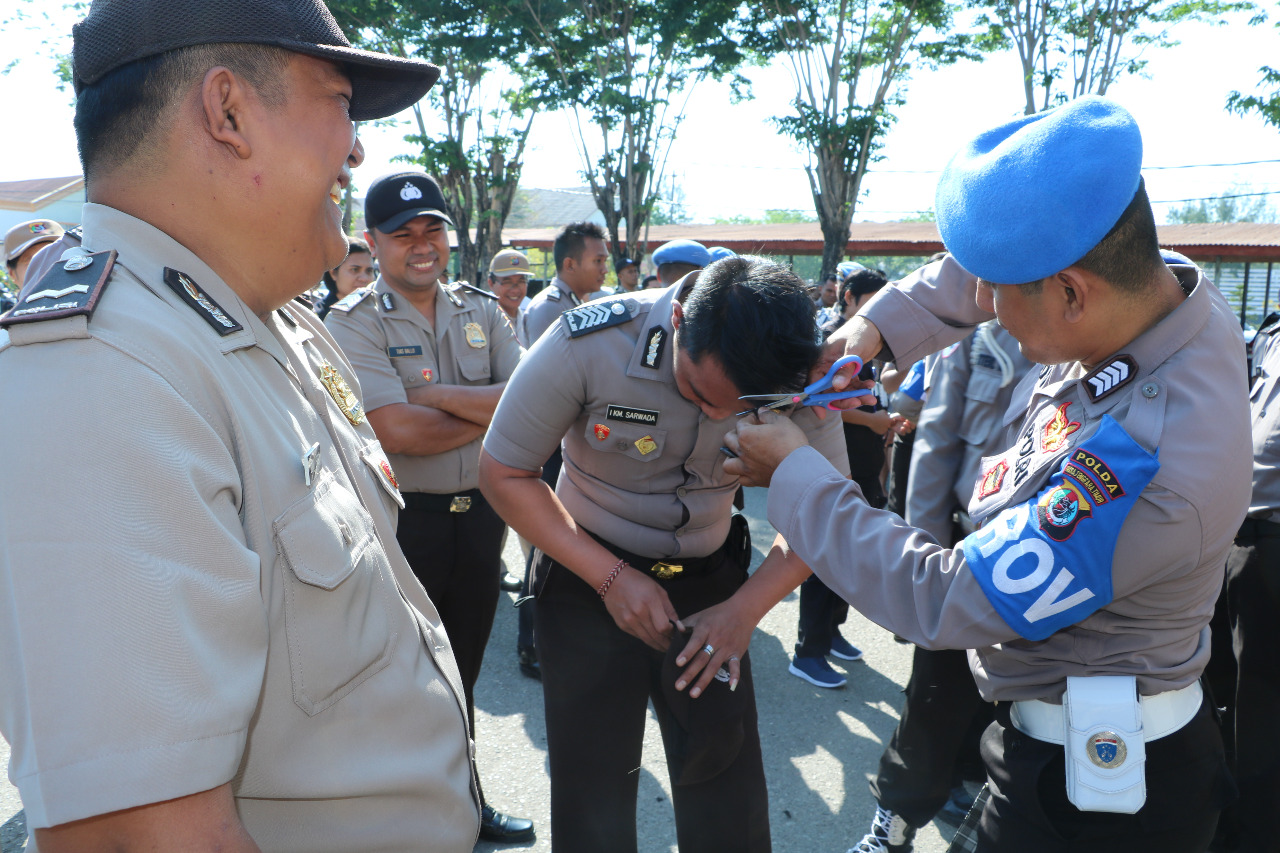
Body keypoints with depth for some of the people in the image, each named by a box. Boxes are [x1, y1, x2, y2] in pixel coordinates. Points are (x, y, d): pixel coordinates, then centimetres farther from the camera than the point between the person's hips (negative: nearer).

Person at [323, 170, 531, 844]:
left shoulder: (481, 312, 5)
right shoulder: (353, 322, -9)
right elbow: (399, 431, -23)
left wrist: (436, 394, -17)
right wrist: (490, 412, -12)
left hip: (479, 514, 5)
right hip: (403, 520, -5)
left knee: (462, 670, 21)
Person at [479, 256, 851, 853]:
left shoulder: (797, 372, -18)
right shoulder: (589, 341, -25)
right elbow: (503, 474, -16)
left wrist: (746, 608, -19)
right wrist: (611, 578, -21)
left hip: (709, 580, 2)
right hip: (589, 575, -1)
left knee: (729, 793, 6)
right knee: (592, 792, 7)